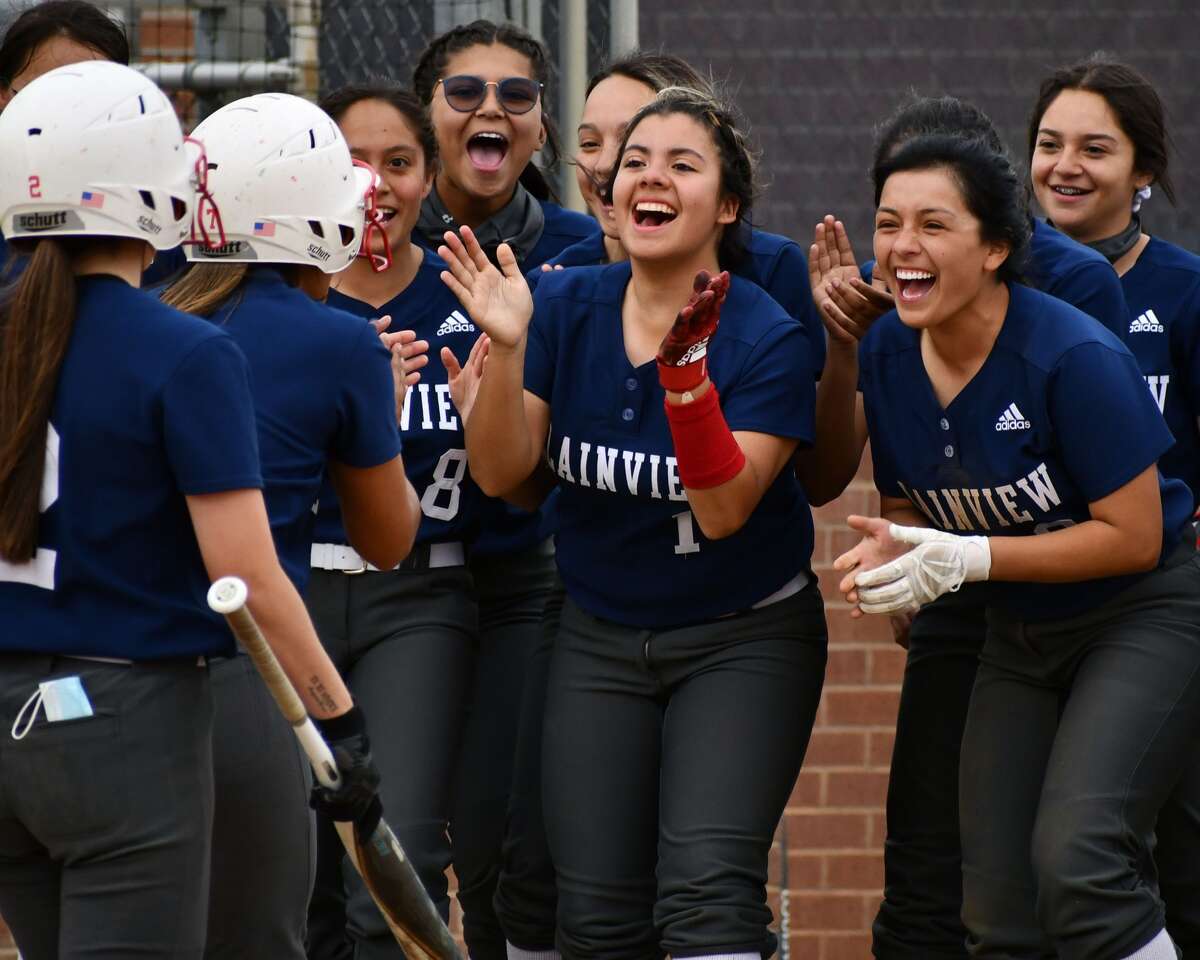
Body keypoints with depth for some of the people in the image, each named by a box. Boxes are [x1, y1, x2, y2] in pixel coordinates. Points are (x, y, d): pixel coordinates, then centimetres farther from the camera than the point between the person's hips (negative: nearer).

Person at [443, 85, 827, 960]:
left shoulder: (766, 339, -16)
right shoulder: (566, 308, -5)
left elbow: (723, 512, -23)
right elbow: (499, 473, -8)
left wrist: (686, 369, -35)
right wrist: (506, 350, -24)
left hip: (742, 639, -4)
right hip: (601, 638, 4)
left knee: (706, 887, -21)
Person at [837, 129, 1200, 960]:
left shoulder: (1072, 357, -25)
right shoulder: (886, 355, -6)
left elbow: (1133, 537, -22)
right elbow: (906, 507, 10)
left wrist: (965, 560, -27)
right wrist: (888, 560, -15)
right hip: (1022, 635, 7)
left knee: (1075, 861, -26)